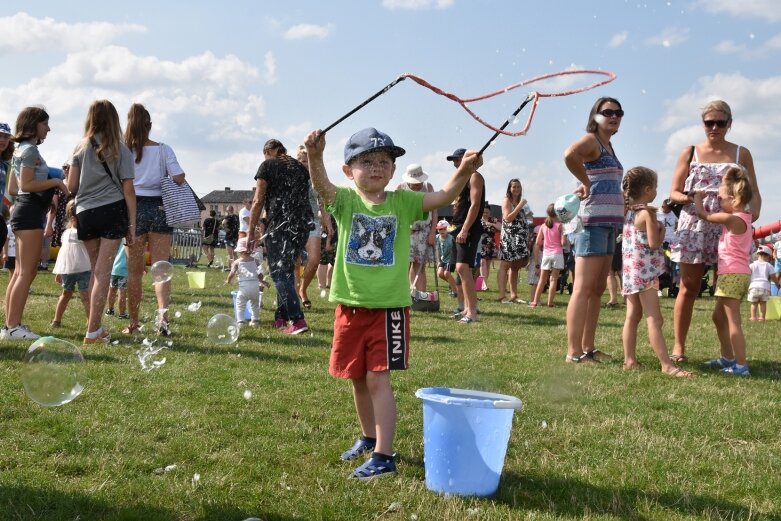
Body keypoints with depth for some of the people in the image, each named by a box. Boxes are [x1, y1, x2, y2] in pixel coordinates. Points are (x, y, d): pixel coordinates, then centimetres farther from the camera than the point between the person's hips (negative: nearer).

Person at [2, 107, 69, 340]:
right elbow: (26, 184, -18)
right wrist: (55, 182, -11)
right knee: (26, 272, -11)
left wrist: (48, 188, 22)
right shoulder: (30, 149, -9)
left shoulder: (21, 149, 21)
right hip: (30, 212, -10)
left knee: (20, 273, 10)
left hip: (22, 210, 10)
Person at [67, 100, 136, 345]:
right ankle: (93, 332, -6)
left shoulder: (81, 147, 7)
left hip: (85, 213, 2)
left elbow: (71, 186, 3)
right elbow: (128, 191, 0)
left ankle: (96, 327, 17)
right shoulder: (121, 150, 3)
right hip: (112, 212, -2)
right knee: (103, 273, -3)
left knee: (96, 271, 15)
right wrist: (132, 225, 3)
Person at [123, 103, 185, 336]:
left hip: (134, 208, 0)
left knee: (134, 269, 10)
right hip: (160, 208, 0)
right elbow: (179, 178, -8)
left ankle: (133, 322, 16)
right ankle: (163, 314, -19)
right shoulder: (163, 149, 1)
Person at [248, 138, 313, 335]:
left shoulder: (268, 165, 3)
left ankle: (297, 320, -17)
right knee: (286, 270, 16)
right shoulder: (299, 166, 19)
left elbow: (258, 201, -1)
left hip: (279, 224, -6)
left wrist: (251, 232, 2)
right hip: (303, 225, 6)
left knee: (279, 273, -5)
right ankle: (281, 318, 18)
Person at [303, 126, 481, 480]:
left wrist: (463, 173, -31)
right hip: (351, 306, 3)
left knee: (378, 379, -5)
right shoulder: (345, 200, -1)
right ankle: (368, 437, 37)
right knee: (358, 380, 16)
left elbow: (441, 198, -13)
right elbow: (322, 185, -21)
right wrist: (314, 156, -41)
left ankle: (383, 455, 0)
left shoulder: (402, 202, -1)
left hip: (389, 307, -2)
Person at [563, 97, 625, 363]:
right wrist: (586, 182, -17)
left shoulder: (609, 146, 21)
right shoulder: (591, 140, -7)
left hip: (608, 223, 10)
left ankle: (588, 348, 19)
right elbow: (570, 154, -31)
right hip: (592, 221, -10)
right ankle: (574, 352, -11)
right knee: (583, 288, -11)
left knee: (598, 289, 12)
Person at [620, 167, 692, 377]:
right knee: (654, 319, -11)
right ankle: (667, 365, -13)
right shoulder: (648, 213, -12)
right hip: (645, 272, -8)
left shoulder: (627, 211, 10)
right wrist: (662, 231, 1)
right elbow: (653, 243, -16)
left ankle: (630, 360, 10)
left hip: (630, 271, 9)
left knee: (632, 317, 10)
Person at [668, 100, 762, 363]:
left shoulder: (741, 154, 9)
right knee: (689, 288, 0)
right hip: (694, 227, -1)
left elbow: (754, 193, 7)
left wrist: (753, 214, -13)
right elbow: (674, 193, 6)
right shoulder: (690, 153, 7)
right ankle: (679, 346, 6)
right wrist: (689, 198, -16)